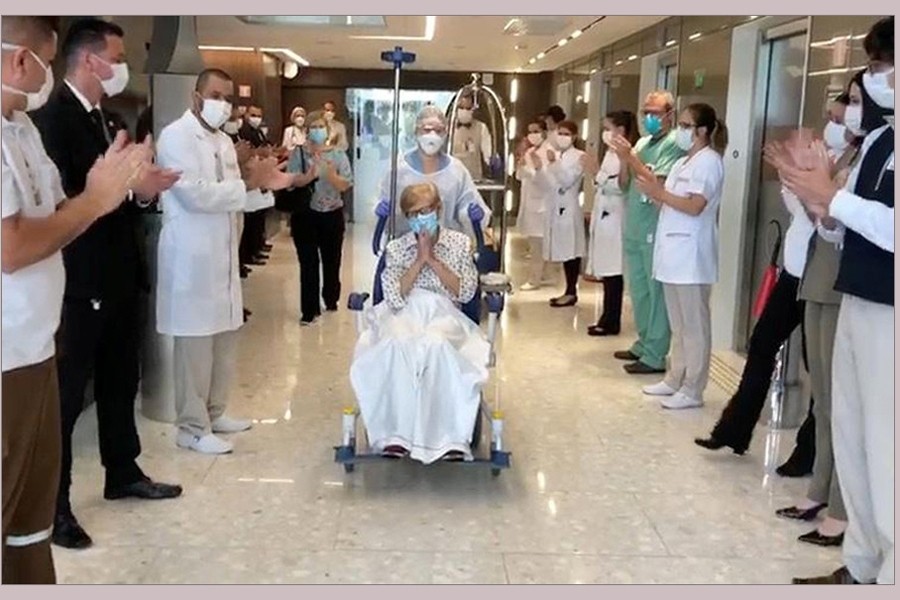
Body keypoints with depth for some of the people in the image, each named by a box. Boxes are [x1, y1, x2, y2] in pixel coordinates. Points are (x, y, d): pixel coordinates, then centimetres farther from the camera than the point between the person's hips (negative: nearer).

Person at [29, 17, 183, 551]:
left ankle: (124, 473, 35)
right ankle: (52, 504, 15)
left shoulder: (104, 117, 13)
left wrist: (142, 185, -2)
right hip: (78, 281, -9)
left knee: (120, 381, 19)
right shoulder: (53, 116, -16)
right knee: (67, 391, 2)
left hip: (117, 275, 9)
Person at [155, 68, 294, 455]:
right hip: (191, 256, -9)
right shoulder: (177, 136, -11)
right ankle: (192, 428, 7)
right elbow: (196, 194, -22)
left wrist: (265, 185, 2)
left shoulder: (224, 141, 16)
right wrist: (248, 182, -17)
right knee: (195, 341, -3)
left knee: (224, 336, 14)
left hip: (222, 254, 9)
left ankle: (214, 413, 27)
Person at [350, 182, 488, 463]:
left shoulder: (460, 243, 13)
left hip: (444, 313, 0)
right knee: (397, 345, -37)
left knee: (436, 344, -39)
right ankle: (396, 435, -35)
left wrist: (434, 260, -4)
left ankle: (450, 437, -37)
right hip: (403, 314, 1)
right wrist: (419, 260, -6)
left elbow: (466, 292, 1)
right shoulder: (396, 248, 13)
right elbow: (394, 297, -1)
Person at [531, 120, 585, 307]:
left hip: (569, 209, -6)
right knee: (563, 251, 9)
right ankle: (568, 291, 15)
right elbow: (546, 185, 11)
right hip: (554, 208, 6)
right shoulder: (554, 156, 14)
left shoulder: (579, 157, -3)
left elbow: (567, 181, -14)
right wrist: (539, 168, -3)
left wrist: (554, 163, -21)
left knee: (571, 251, -4)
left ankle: (571, 292, 1)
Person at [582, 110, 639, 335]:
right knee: (606, 271, 10)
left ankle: (611, 322, 2)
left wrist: (598, 173, -23)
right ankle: (608, 319, 16)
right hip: (604, 218, 9)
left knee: (613, 272, -5)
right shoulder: (610, 153, 17)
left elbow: (621, 186, -22)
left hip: (615, 220, -9)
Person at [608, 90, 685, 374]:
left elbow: (658, 184, -18)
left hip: (655, 231, -8)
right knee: (638, 289, 15)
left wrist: (631, 157, -18)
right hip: (634, 228, 8)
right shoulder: (642, 142, 15)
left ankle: (655, 356, 0)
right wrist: (623, 159, -2)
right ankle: (644, 344, 27)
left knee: (656, 292, -4)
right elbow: (626, 183, 15)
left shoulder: (674, 144, -9)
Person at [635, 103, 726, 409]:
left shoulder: (709, 161, -9)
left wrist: (659, 193, -15)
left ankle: (693, 390, 1)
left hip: (691, 254, -9)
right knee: (678, 324, 15)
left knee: (694, 325, -4)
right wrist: (653, 190, -3)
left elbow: (695, 206, -19)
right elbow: (669, 202, 13)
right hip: (673, 250, 9)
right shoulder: (682, 162, 18)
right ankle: (675, 379, 23)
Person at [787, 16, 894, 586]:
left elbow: (888, 229, -24)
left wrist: (833, 197, -14)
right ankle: (860, 566, 29)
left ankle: (886, 572, 10)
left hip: (888, 317, -8)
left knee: (885, 458, -3)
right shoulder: (876, 139, 11)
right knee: (851, 442, 15)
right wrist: (824, 208, -5)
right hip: (855, 306, 8)